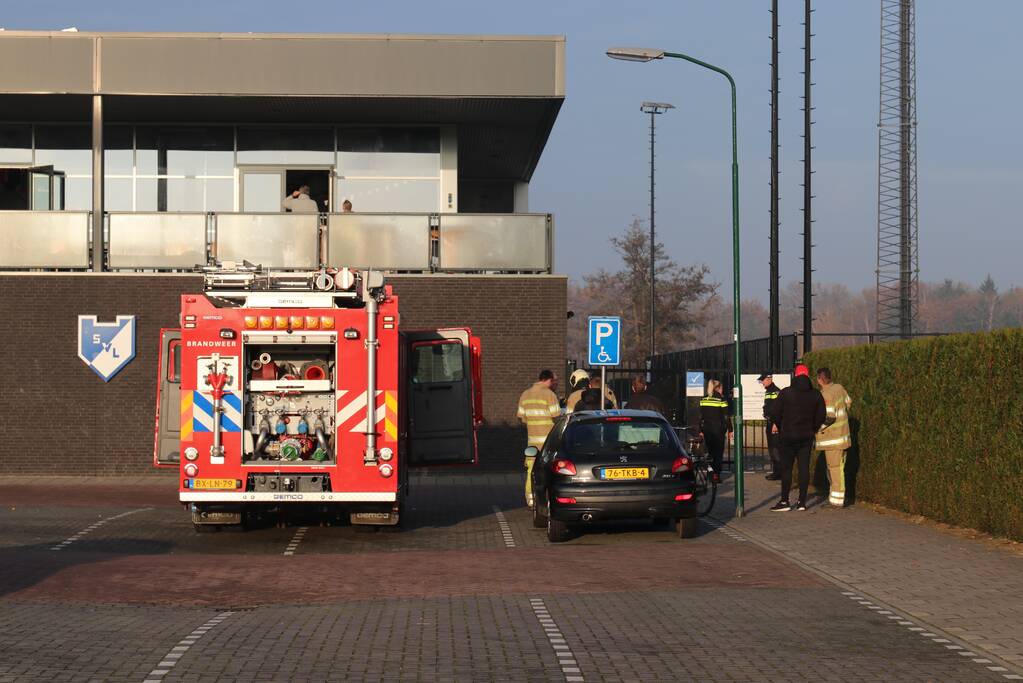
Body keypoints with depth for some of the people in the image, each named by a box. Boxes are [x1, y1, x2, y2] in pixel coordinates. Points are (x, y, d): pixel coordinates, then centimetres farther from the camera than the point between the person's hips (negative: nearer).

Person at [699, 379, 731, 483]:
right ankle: (716, 474, -1)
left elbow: (701, 416, 8)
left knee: (710, 451, 15)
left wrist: (701, 431, 14)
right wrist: (730, 430, -1)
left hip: (706, 428, 4)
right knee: (719, 452, 2)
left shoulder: (703, 399, 5)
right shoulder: (721, 399, -8)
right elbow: (726, 417, -8)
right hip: (718, 429, -4)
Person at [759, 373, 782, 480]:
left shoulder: (777, 392, -13)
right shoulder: (767, 392, 17)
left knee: (776, 449, -10)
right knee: (771, 448, 12)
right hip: (769, 423, 10)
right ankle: (774, 471, 17)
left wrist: (776, 424, -22)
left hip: (776, 424, -10)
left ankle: (778, 472, -8)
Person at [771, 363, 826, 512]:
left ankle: (784, 501, 0)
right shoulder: (816, 395, 1)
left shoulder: (785, 393, -9)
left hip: (787, 436, -3)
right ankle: (802, 501, 4)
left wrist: (781, 429, 11)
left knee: (786, 468, 1)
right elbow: (821, 416, 4)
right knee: (804, 467, 5)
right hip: (807, 437, 3)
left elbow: (776, 413, -6)